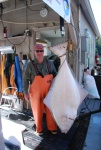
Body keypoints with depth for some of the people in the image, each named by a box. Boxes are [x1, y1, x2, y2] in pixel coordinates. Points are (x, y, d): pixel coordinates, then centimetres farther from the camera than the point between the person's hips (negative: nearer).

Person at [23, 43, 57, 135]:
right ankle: (39, 129, 34)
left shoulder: (49, 63, -2)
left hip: (48, 91, 2)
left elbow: (55, 75, 8)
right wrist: (26, 92, -6)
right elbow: (25, 79, -5)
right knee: (38, 111, 12)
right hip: (36, 92, -2)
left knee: (50, 110, 12)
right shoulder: (30, 65, -10)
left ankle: (52, 127, 34)